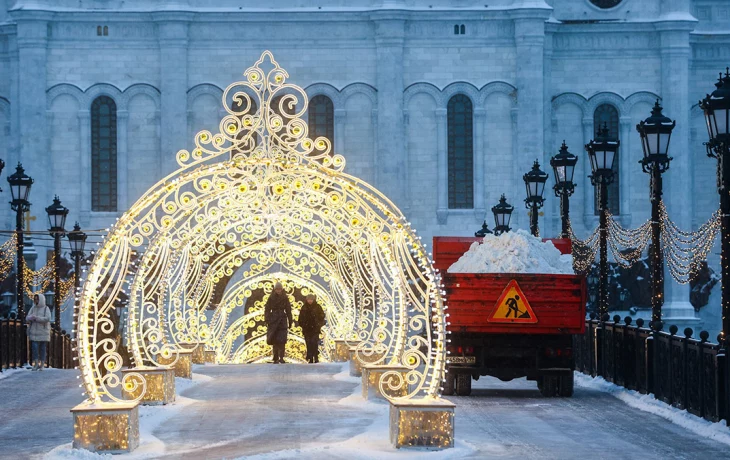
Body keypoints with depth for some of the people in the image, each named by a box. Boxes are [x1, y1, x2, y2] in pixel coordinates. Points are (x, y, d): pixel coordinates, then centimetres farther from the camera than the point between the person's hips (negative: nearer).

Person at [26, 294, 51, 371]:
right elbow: (27, 319, -1)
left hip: (43, 332, -3)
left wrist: (36, 318, -23)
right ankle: (36, 364, 4)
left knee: (43, 349, 2)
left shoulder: (46, 309, -4)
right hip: (34, 332, 3)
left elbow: (47, 319, -19)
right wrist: (31, 317, -24)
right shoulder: (33, 309, 7)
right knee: (34, 348, -6)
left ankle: (42, 365, 8)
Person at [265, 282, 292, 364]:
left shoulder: (285, 298, 5)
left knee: (282, 339, -11)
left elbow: (288, 310, 9)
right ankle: (275, 358, 6)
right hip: (273, 320, 0)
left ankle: (281, 357, -14)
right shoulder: (271, 298, 3)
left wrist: (290, 321, 7)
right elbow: (267, 310, 2)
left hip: (282, 319, 0)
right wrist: (266, 320, -7)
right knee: (274, 340, 0)